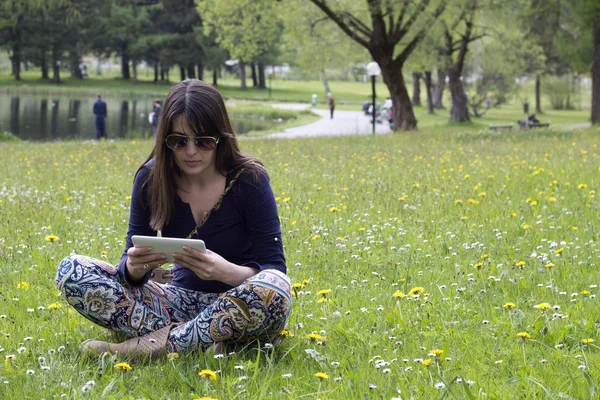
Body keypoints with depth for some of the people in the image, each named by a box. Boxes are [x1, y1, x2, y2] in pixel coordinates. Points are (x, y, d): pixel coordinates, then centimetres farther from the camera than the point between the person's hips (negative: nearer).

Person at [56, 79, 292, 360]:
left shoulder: (248, 179, -13)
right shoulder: (152, 178, -5)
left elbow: (274, 268, -14)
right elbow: (131, 269, -3)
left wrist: (227, 271, -35)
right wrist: (133, 268, -29)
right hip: (181, 298, 4)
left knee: (274, 289, -39)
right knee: (71, 270, -13)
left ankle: (156, 342, -26)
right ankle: (197, 337, -24)